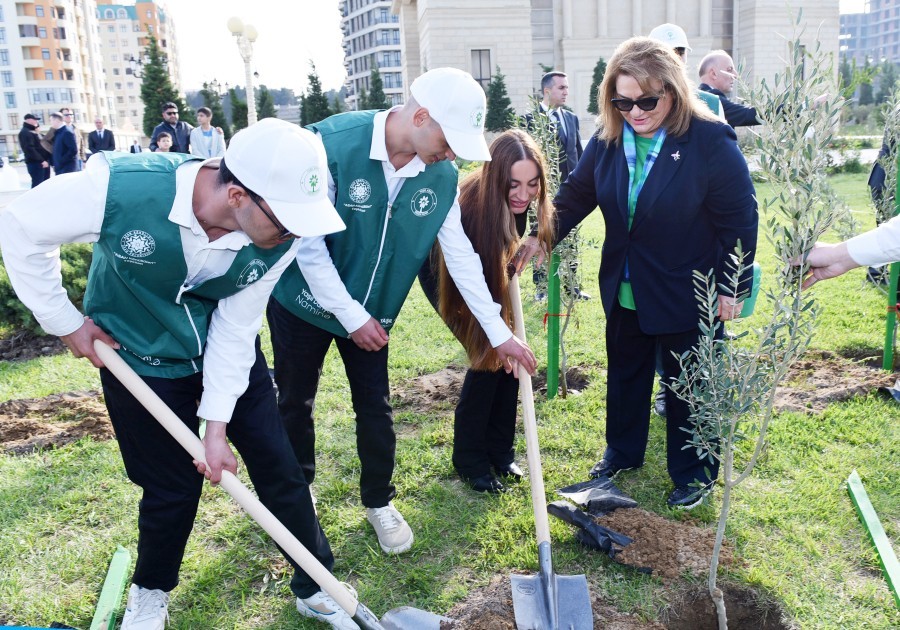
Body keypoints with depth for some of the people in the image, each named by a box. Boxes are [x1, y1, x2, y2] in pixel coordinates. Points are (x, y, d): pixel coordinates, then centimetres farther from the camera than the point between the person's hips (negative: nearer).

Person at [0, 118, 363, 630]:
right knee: (173, 487, 7)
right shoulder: (120, 188, -33)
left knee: (280, 468, 4)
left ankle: (316, 588, 26)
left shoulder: (279, 238, -24)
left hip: (229, 353, 3)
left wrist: (217, 425, -16)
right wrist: (65, 321, -10)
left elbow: (235, 329, -16)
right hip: (141, 358, -2)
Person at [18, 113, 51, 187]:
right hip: (35, 162, -10)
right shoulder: (25, 132, -11)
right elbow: (29, 149, -21)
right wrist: (41, 160, -24)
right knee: (37, 185, -10)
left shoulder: (34, 131, 20)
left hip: (44, 161, 10)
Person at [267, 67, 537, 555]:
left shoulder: (441, 175, -12)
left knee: (375, 408, 8)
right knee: (294, 404, 12)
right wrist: (351, 316, -20)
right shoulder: (332, 143, -27)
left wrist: (500, 334, -5)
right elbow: (308, 242, -24)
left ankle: (379, 501, 31)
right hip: (304, 298, -3)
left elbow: (460, 255, -5)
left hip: (373, 310, 3)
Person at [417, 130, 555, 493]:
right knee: (488, 355, -14)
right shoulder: (468, 207, -40)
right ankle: (469, 460, 3)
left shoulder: (518, 202, -23)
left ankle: (500, 450, 13)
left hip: (489, 272, 6)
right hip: (443, 272, -5)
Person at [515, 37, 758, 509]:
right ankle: (622, 452, 42)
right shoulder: (607, 141, -5)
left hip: (687, 294, -5)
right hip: (624, 290, 5)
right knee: (625, 373, 21)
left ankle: (693, 474, 30)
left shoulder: (711, 142, -19)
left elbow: (740, 220, -14)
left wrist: (732, 288, -13)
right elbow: (577, 194, 5)